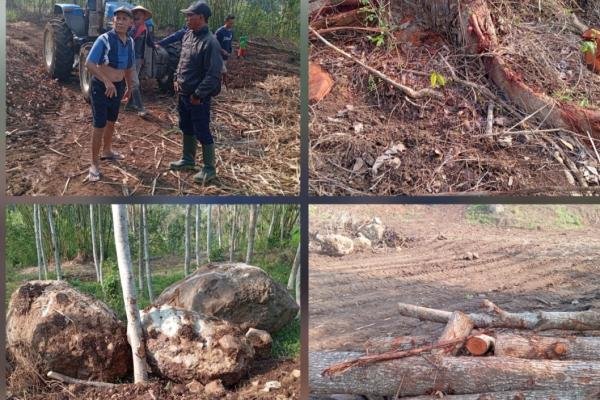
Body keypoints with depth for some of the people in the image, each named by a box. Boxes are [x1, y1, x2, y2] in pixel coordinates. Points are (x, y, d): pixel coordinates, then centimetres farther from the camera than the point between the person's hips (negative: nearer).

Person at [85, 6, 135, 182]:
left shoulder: (129, 42, 3)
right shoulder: (104, 39, -18)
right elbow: (89, 64, -26)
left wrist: (129, 86, 26)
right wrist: (107, 81, -35)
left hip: (118, 86, 7)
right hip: (101, 86, -7)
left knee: (111, 122, 21)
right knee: (99, 125, -6)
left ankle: (107, 151, 42)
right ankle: (94, 164, 2)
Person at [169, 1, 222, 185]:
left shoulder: (210, 43, -22)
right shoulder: (187, 35, 6)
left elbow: (213, 74, -24)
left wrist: (198, 95, -22)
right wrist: (177, 78, 13)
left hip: (198, 97, -9)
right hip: (184, 94, 9)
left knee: (202, 133, -1)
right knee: (186, 128, 21)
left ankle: (209, 169, 9)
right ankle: (188, 159, 38)